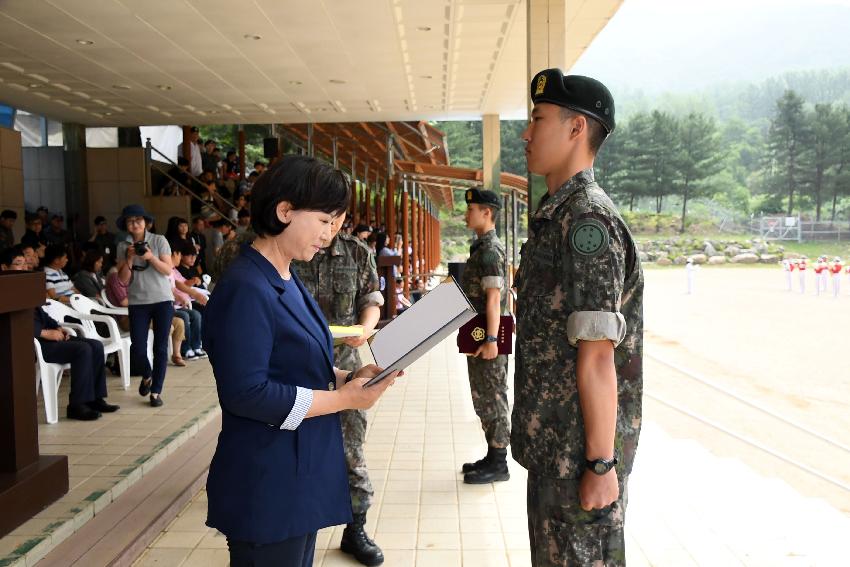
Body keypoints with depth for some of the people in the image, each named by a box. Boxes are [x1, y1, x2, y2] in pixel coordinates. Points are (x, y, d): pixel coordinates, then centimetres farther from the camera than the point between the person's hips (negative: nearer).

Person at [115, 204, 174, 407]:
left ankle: (156, 391, 10)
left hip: (162, 300, -1)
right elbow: (123, 280, 1)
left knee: (160, 347, 1)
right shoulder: (123, 246, 5)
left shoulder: (159, 240, 0)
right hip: (137, 302, 1)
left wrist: (150, 257, -18)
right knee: (138, 347, -3)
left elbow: (168, 270, -4)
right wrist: (129, 258, -12)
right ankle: (147, 376, 28)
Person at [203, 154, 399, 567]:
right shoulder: (245, 289, -20)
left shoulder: (287, 282, 10)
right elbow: (245, 393, -25)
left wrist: (348, 377, -2)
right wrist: (342, 399, -18)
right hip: (267, 488, -9)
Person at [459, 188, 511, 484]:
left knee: (492, 399, -1)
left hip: (487, 338, -10)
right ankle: (493, 457, 26)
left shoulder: (490, 249, -16)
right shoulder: (482, 246, 15)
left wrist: (491, 340, -24)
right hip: (478, 337, 10)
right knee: (484, 398, 16)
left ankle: (498, 465, 9)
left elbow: (493, 298, -22)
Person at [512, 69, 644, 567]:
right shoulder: (557, 214, 10)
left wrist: (601, 463, -19)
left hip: (580, 450, -9)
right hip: (553, 442, 9)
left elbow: (597, 357, -22)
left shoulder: (586, 218, -20)